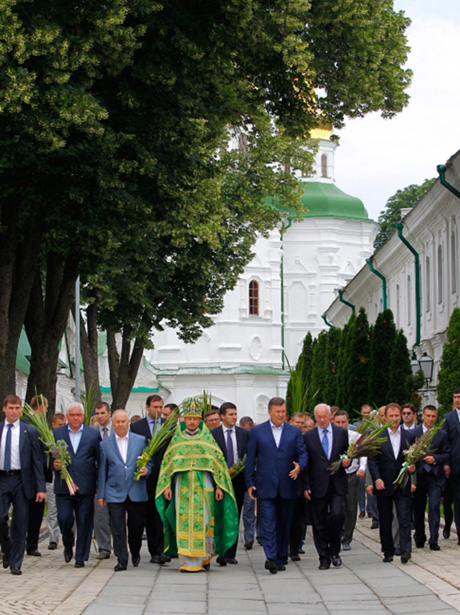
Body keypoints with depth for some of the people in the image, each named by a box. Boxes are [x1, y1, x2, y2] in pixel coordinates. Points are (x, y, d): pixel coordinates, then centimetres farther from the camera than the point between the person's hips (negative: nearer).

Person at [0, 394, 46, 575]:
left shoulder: (30, 432, 2)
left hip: (21, 480, -1)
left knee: (20, 523, 2)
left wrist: (41, 488, -4)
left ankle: (15, 563, 12)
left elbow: (37, 461, 2)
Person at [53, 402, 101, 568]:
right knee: (64, 519, -6)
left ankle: (81, 557, 12)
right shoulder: (56, 433, 10)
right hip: (63, 486, 0)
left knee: (84, 522, 2)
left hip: (85, 486, 0)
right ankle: (68, 545, 24)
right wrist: (54, 465, -12)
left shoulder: (93, 433, 8)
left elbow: (101, 459, 6)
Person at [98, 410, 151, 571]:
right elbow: (102, 471, 9)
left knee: (137, 525, 4)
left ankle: (135, 554, 29)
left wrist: (146, 470, -10)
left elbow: (149, 461, 14)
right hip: (114, 493, 0)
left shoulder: (141, 440, 8)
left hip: (137, 492, 0)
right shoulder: (105, 444, 7)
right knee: (117, 528, -5)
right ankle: (121, 560, 2)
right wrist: (101, 494, 6)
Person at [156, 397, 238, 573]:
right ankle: (188, 561, 1)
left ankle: (204, 556, 15)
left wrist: (219, 486, -3)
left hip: (203, 487, -1)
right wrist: (167, 486, 0)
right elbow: (168, 462, 8)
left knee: (203, 523, -2)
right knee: (184, 523, -3)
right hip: (182, 487, 1)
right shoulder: (177, 438, 7)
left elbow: (218, 461, 4)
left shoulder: (207, 438, 4)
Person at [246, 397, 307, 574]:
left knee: (284, 524, 8)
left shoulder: (294, 432, 9)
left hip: (287, 486, 2)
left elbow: (303, 453, 6)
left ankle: (281, 558, 17)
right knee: (268, 524, -10)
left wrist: (299, 466, -17)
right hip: (265, 487, -2)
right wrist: (250, 483, -1)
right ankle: (271, 558, -18)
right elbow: (250, 458, 5)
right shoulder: (257, 431, 5)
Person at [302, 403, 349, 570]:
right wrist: (305, 486, -2)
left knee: (336, 515, -16)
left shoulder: (341, 433, 8)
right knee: (319, 523, 2)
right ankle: (324, 558, 13)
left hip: (337, 484, 0)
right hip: (318, 486, 0)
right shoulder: (308, 436, 5)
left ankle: (334, 551, 4)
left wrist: (347, 461, -7)